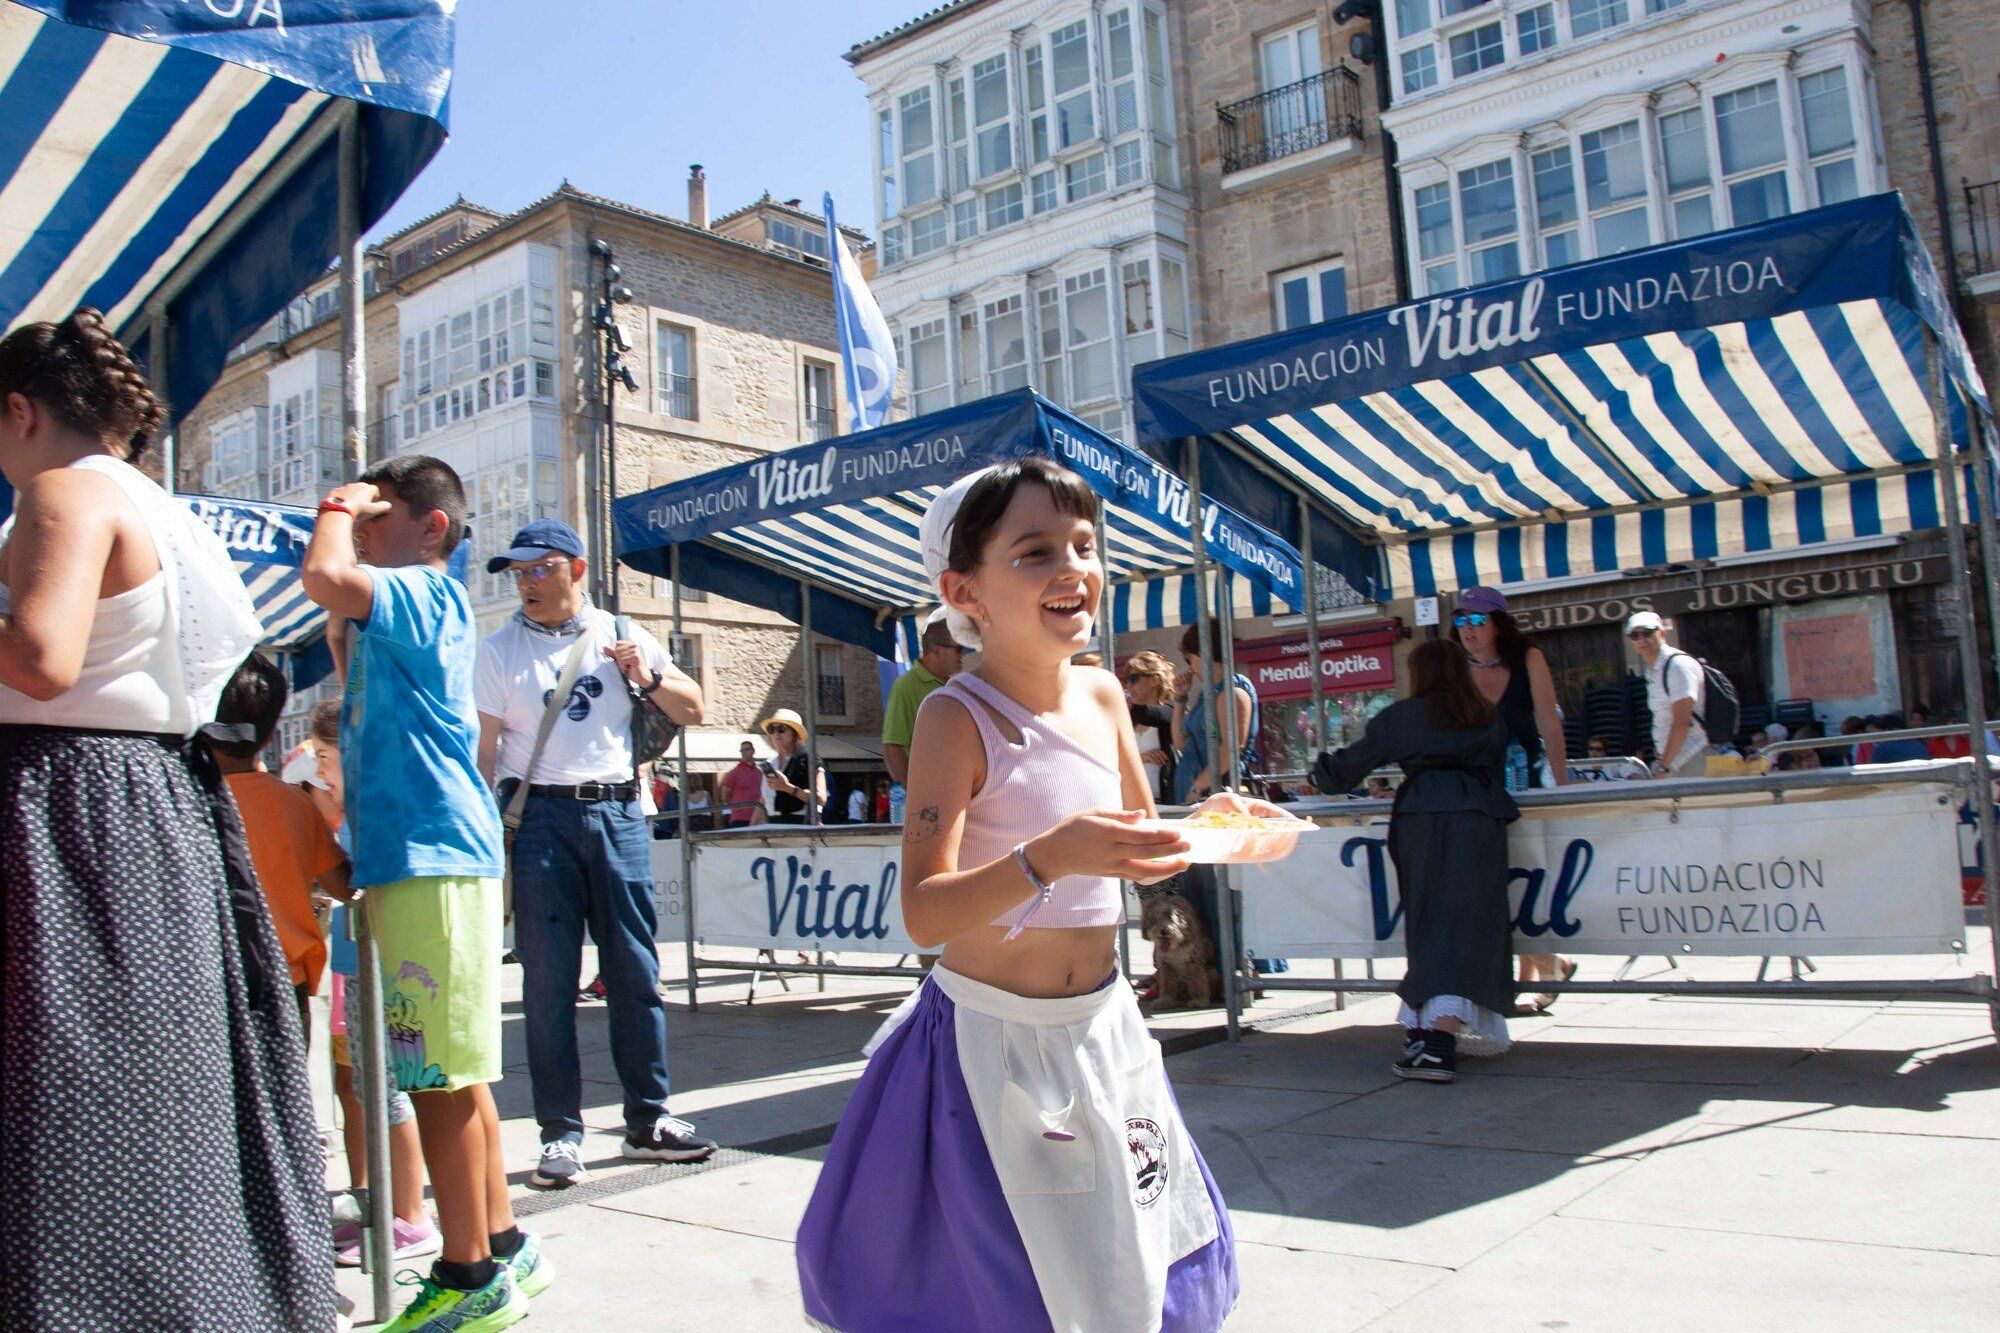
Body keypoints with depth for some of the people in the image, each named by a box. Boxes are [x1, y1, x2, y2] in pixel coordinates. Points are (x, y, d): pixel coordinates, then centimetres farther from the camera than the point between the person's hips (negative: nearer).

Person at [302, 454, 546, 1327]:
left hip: (431, 860, -10)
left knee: (441, 1076, -4)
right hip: (413, 856, 10)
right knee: (452, 1073, 15)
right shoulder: (401, 607, 21)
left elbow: (324, 577, -24)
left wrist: (337, 506, -10)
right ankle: (501, 1248, 25)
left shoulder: (425, 591, -7)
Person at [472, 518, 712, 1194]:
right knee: (549, 979, 0)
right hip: (539, 816, -1)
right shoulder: (500, 650, 7)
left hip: (617, 813, 2)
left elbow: (692, 711, 14)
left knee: (635, 970, 3)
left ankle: (647, 1121, 14)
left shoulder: (621, 635, 11)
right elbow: (483, 749, 3)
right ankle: (560, 1134, 9)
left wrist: (649, 677, -4)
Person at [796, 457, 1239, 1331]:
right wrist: (1047, 859, -41)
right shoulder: (957, 717, -18)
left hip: (1102, 1027, 6)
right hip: (992, 1037, -6)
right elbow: (925, 914, -26)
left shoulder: (1102, 695, 0)